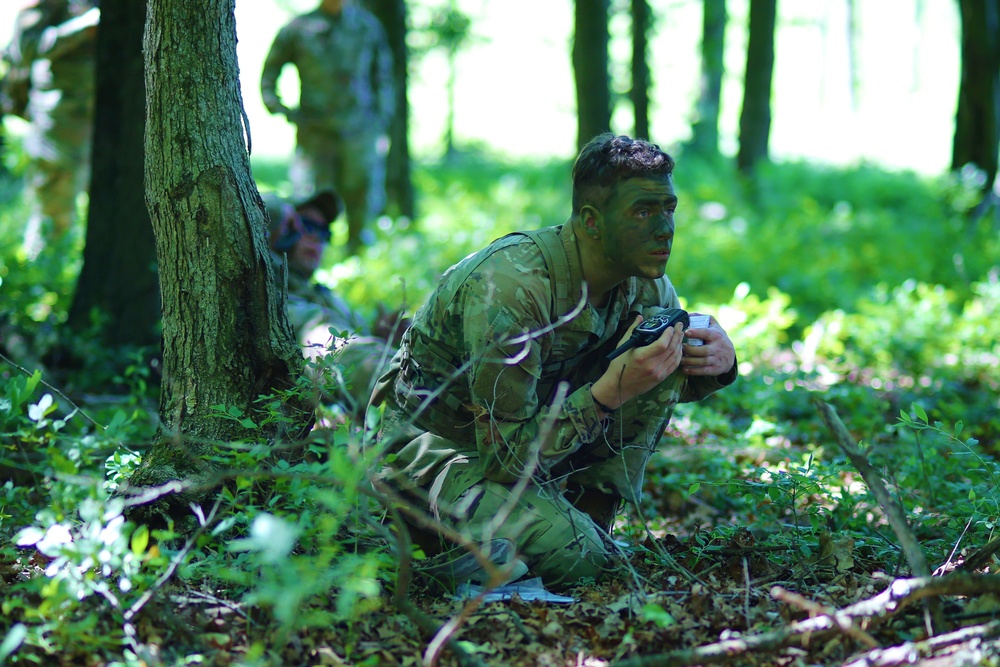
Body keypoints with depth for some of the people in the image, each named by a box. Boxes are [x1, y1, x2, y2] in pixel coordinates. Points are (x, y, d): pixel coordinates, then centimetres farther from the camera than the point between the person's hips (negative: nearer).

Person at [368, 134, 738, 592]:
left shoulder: (647, 286, -8)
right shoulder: (508, 288, -31)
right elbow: (507, 456, -29)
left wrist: (718, 362, -13)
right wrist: (609, 393, -39)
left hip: (536, 436, 7)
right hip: (433, 447, -7)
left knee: (663, 351, -11)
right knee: (571, 552, -31)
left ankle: (588, 513, -2)